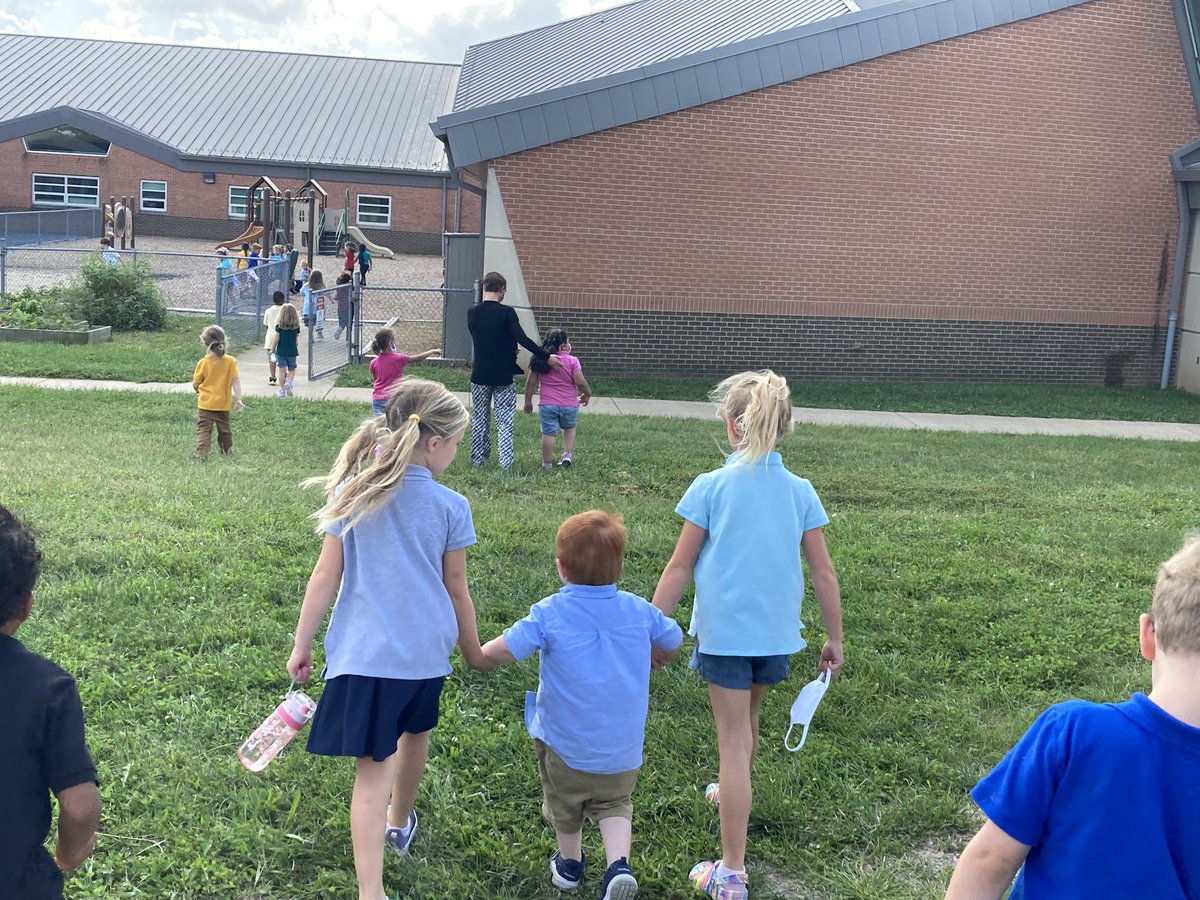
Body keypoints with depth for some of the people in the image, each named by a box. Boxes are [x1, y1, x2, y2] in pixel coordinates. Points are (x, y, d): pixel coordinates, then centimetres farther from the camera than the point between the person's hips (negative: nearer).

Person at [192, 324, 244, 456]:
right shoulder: (230, 361, -6)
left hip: (206, 403, -2)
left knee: (204, 428, 0)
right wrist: (239, 399, -7)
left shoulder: (203, 363, -9)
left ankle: (201, 452, -13)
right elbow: (235, 381, -9)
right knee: (224, 429, 15)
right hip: (223, 404, 2)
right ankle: (227, 451, 25)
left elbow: (195, 385, -1)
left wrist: (198, 391, 21)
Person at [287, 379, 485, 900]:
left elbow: (326, 575, -3)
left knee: (374, 766, -2)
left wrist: (302, 644, 6)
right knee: (414, 733, 26)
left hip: (365, 651, -1)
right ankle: (400, 823, 51)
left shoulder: (353, 492, -5)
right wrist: (474, 651, 15)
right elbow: (456, 591, 1)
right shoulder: (450, 507, -7)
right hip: (426, 649, 1)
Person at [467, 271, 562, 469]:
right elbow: (523, 339, -20)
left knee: (480, 419, 16)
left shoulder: (472, 313, 0)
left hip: (480, 376, 3)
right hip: (503, 377, -3)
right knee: (505, 422, 3)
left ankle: (478, 459, 22)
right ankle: (506, 463, 0)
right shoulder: (507, 313, -13)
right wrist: (546, 357, -14)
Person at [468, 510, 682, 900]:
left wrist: (478, 657, -3)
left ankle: (569, 863, 43)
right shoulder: (639, 610, -7)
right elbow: (674, 641, 10)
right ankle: (618, 864, 1)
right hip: (622, 747, 2)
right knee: (614, 804, 22)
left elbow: (499, 652, -24)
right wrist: (651, 655, 30)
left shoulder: (549, 613, -18)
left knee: (565, 805, 24)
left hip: (565, 743, -2)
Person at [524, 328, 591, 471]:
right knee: (569, 428, 24)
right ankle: (567, 455, 13)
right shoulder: (572, 361, -11)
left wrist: (528, 401, 12)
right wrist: (587, 394, 8)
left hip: (547, 405, 1)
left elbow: (530, 382, 2)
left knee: (548, 433, 7)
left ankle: (547, 464, 12)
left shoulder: (540, 361, -1)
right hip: (569, 405, -1)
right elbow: (580, 382, -12)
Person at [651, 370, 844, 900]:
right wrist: (835, 638, 11)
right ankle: (732, 794, 54)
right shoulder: (800, 492, -2)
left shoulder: (711, 487, -10)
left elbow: (679, 567, -9)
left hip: (724, 631, -4)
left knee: (734, 742, 0)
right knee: (748, 719, 28)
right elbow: (823, 572, 0)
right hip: (776, 633, 4)